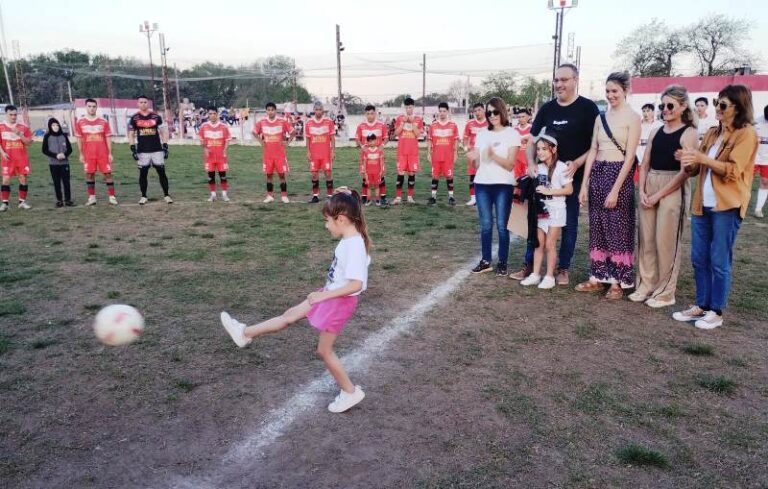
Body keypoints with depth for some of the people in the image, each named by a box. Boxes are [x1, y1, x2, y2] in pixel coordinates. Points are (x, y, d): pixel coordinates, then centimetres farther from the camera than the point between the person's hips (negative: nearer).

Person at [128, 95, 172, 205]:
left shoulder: (156, 116, 4)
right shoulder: (134, 118, 4)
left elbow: (163, 132, 6)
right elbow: (131, 135, 7)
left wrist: (165, 147, -1)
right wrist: (133, 149, -2)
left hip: (157, 149, 0)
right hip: (142, 151, 0)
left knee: (162, 172, 0)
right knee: (143, 173, 4)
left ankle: (166, 195, 7)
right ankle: (143, 196, 14)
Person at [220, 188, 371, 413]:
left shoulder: (354, 245, -29)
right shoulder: (351, 237, -2)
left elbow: (356, 284, -34)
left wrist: (323, 295, -27)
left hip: (340, 301, -9)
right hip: (331, 295, 9)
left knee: (324, 350, 7)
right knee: (289, 315, 19)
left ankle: (350, 392, 23)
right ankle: (245, 333, 33)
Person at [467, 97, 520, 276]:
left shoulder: (512, 134, -2)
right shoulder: (482, 134, 11)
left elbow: (510, 165, -8)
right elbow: (478, 163, 11)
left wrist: (493, 155, -23)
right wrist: (474, 158, -12)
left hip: (503, 185, -4)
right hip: (482, 184, 4)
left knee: (502, 225, -2)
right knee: (485, 224, 5)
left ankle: (502, 263, 6)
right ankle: (486, 261, 12)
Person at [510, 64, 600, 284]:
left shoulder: (587, 108, -4)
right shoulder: (547, 108, 7)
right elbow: (533, 140, 11)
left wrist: (577, 163, -18)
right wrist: (531, 163, -7)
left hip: (573, 176, -3)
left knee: (569, 223, 6)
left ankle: (563, 269, 17)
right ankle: (529, 265, 16)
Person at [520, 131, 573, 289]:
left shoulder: (560, 167, -13)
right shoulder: (538, 167, 6)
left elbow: (569, 190, -14)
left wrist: (548, 191, -20)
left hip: (555, 210, -6)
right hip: (540, 209, 6)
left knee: (549, 244, -1)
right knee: (539, 243, 9)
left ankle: (550, 277, 10)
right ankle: (535, 274, 15)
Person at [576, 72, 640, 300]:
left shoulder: (632, 117, -5)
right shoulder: (600, 117, 11)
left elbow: (630, 156, -11)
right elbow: (593, 151, 10)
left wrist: (615, 190, -17)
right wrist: (584, 184, 4)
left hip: (619, 174, -6)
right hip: (597, 173, 6)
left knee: (618, 229, 1)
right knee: (597, 228, 9)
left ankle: (617, 282, 11)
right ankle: (597, 277, 19)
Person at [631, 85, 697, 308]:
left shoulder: (689, 133, -5)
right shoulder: (656, 132, 12)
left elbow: (684, 172, -11)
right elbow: (645, 164, 11)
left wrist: (658, 195, -13)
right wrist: (642, 191, -3)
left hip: (673, 190, -5)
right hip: (649, 188, 6)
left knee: (666, 242, -1)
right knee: (646, 239, 8)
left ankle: (665, 293, 11)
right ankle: (646, 286, 20)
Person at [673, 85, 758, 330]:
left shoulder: (746, 134, -5)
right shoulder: (712, 133, 16)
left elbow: (733, 170, -14)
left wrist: (702, 158, -21)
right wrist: (689, 163, -6)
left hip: (727, 207, -7)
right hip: (702, 204, 7)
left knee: (719, 261, 0)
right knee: (699, 258, 10)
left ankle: (716, 311, 10)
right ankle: (701, 306, 20)